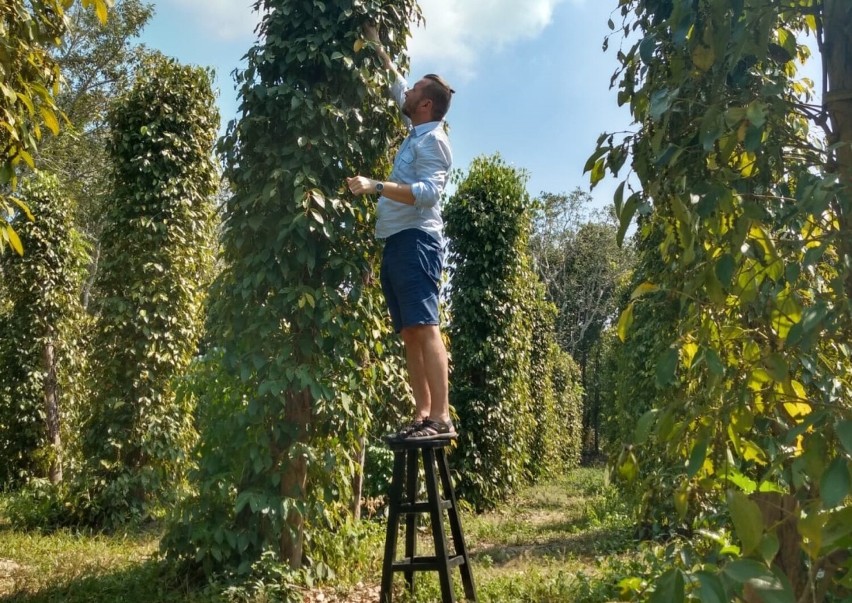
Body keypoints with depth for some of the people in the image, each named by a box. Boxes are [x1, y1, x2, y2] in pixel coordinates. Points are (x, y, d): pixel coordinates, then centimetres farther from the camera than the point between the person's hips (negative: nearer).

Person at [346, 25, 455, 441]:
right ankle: (422, 416, 3)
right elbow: (398, 88, 38)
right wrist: (376, 48, 41)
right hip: (397, 242, 10)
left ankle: (441, 419, -21)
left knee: (424, 327, -17)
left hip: (416, 240, -9)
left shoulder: (433, 140, -4)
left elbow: (428, 191, -20)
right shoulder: (417, 133, 22)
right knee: (409, 333, 3)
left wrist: (375, 186, -27)